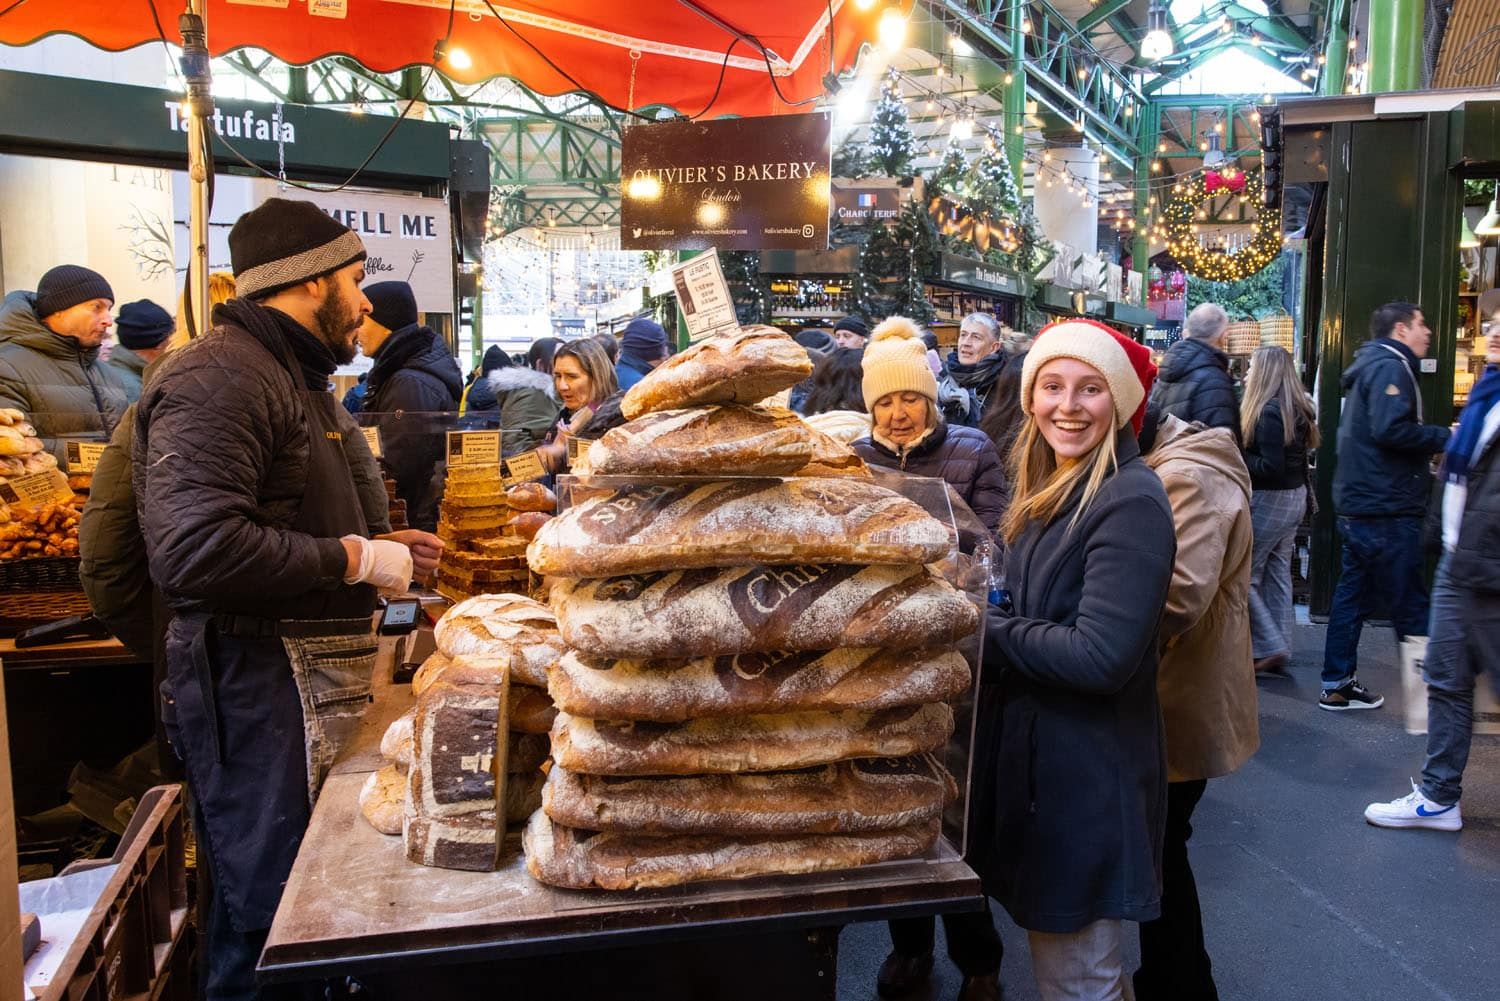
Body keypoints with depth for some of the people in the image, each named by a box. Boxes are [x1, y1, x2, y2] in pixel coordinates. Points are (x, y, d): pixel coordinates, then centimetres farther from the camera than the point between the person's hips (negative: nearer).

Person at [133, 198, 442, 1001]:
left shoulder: (292, 376, 20)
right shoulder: (217, 378, -15)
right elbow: (194, 550, -28)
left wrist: (380, 550, 15)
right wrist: (352, 559, -18)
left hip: (315, 683, 10)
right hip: (256, 684, -10)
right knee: (269, 915, -1)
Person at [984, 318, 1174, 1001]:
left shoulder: (1130, 502, -19)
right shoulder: (1046, 493, 9)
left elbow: (1102, 656, -25)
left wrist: (989, 630, -14)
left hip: (1089, 780, -9)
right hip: (1035, 758, 9)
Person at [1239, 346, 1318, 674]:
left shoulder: (1268, 412, -20)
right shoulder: (1298, 408, 8)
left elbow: (1271, 467, -23)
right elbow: (1300, 452, 10)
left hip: (1269, 500, -9)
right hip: (1295, 497, 9)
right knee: (1278, 574, 14)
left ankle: (1270, 647, 2)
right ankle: (1281, 650, 20)